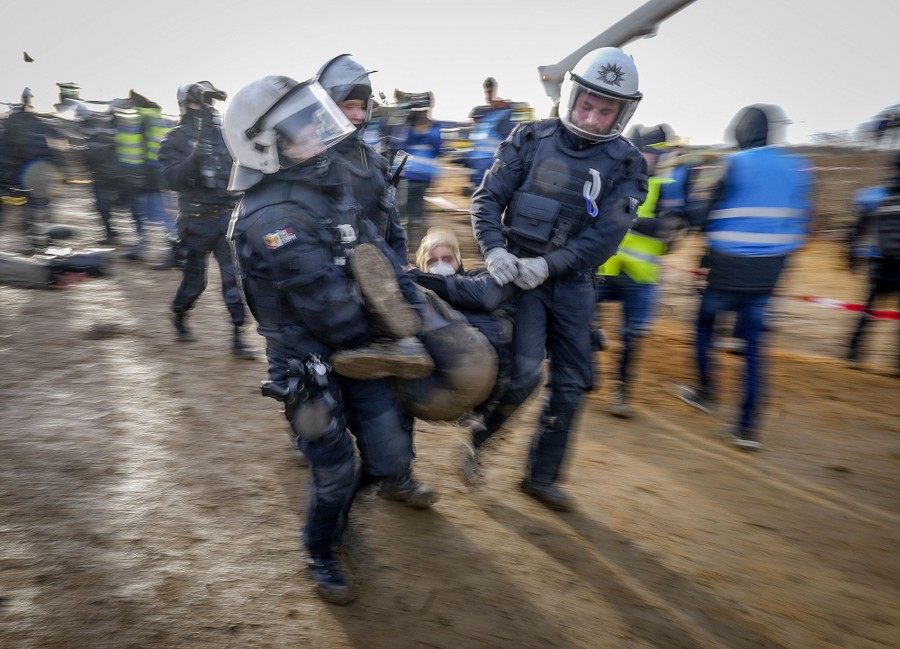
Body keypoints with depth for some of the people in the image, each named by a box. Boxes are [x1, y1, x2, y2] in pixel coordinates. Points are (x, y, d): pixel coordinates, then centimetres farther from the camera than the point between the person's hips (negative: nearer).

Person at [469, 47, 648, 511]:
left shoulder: (625, 164, 0)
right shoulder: (531, 139, -1)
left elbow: (604, 236, -9)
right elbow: (487, 198, -2)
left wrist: (548, 264, -21)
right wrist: (494, 249, -19)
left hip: (573, 282, 3)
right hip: (517, 272, -3)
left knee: (571, 383, 8)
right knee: (524, 372, -18)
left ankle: (542, 475, 27)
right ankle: (475, 438, 11)